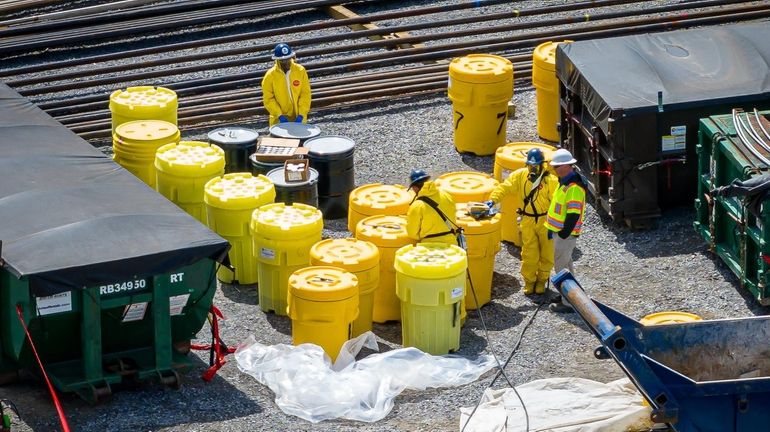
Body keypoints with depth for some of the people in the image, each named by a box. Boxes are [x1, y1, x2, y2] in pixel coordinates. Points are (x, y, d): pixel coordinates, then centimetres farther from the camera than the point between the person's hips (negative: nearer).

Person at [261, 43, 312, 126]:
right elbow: (268, 99, -8)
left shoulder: (300, 71, -6)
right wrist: (280, 115, -18)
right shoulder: (270, 75, -10)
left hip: (299, 119, 2)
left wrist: (301, 115, -14)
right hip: (279, 121, -2)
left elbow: (305, 93, -5)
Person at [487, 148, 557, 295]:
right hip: (528, 221, 2)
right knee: (529, 254, 7)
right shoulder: (520, 175, -4)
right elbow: (505, 187, -10)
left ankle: (542, 280, 27)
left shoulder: (550, 180, -13)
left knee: (546, 253, 9)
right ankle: (529, 280, 23)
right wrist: (493, 200, -26)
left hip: (545, 222, -2)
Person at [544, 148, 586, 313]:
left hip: (565, 234, -11)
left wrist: (564, 233, -24)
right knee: (566, 264, 20)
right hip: (560, 231, 11)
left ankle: (568, 303, 0)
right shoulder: (564, 182, 11)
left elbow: (574, 214, -26)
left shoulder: (574, 188, -23)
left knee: (561, 267, -5)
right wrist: (552, 229, 20)